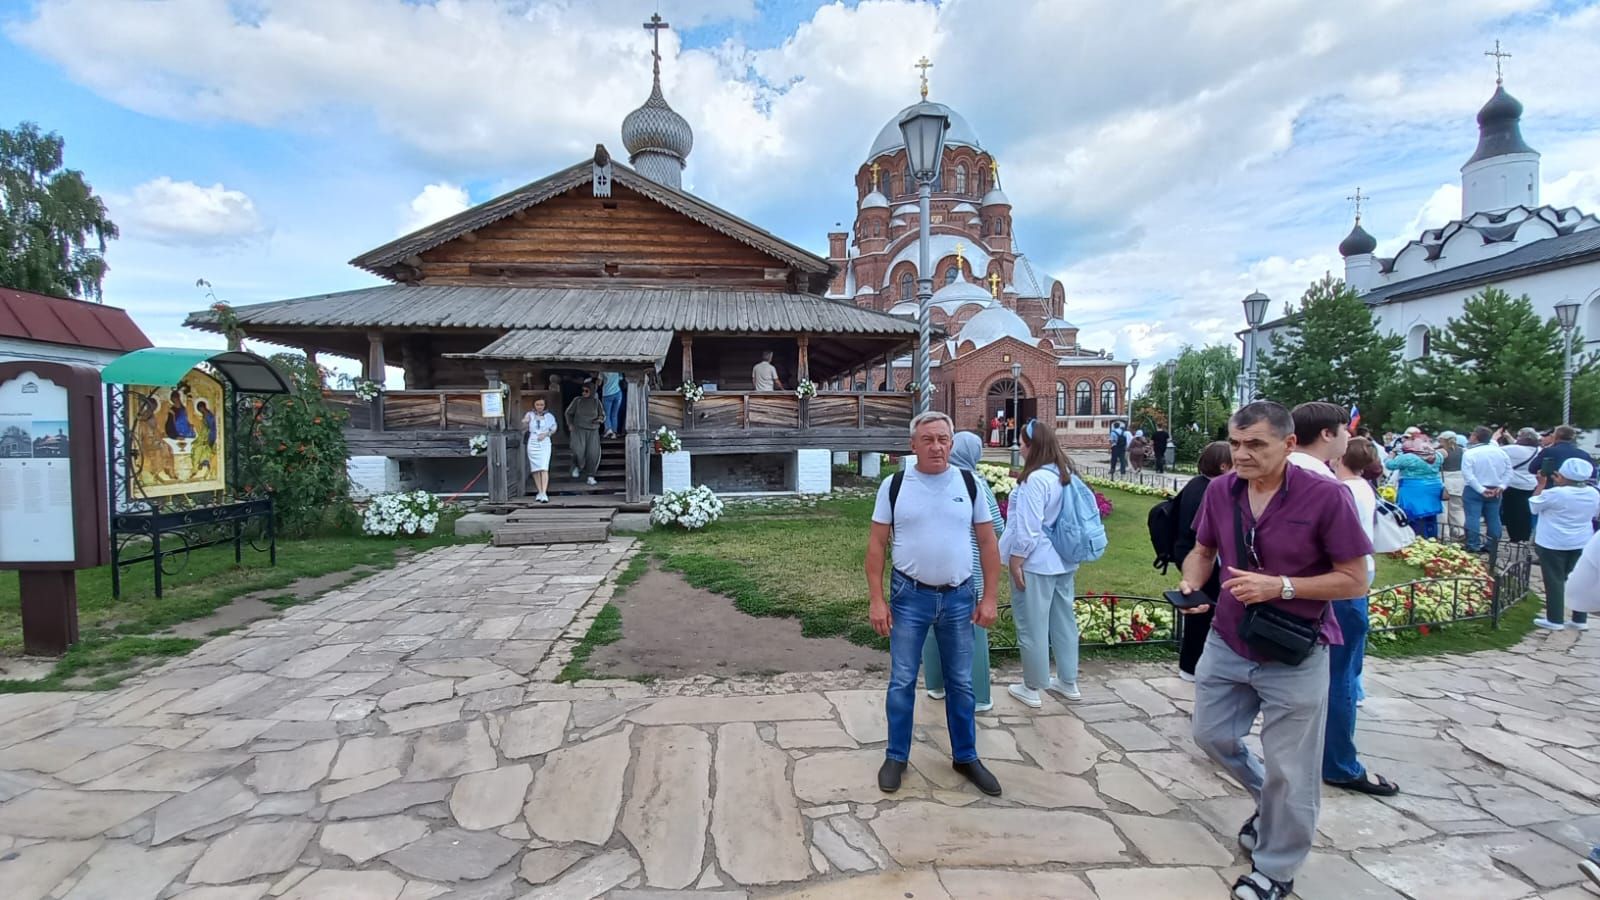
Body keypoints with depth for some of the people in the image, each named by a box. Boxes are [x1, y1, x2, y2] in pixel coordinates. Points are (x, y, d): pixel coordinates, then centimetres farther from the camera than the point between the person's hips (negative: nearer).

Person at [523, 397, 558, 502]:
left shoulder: (549, 416, 2)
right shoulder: (529, 415, 4)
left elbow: (553, 428, 12)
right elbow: (524, 428, 6)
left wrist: (546, 434, -6)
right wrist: (525, 422, -15)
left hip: (545, 443, -2)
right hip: (532, 443, 2)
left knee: (544, 468, -14)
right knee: (535, 469, 7)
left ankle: (544, 493, -19)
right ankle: (539, 492, 19)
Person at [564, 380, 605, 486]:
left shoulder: (596, 401, 4)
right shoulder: (578, 400, 0)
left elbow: (603, 416, 10)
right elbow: (568, 413, 14)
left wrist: (600, 419, -12)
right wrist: (570, 424, 2)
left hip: (593, 431, 1)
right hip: (579, 429, -1)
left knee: (593, 454, -10)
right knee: (578, 450, -21)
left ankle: (589, 477, 3)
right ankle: (578, 467, 11)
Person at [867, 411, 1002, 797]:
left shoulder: (970, 483, -1)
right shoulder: (894, 485, -5)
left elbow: (988, 543, 3)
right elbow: (876, 545, -3)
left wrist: (990, 598, -1)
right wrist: (877, 600, -8)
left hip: (959, 597, 2)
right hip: (910, 596, -1)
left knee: (961, 683, 14)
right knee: (902, 682, 8)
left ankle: (966, 757, 32)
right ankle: (896, 756, 25)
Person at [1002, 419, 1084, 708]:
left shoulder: (1036, 479, -20)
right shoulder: (1065, 475, 7)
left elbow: (1028, 526, -21)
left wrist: (1015, 561, -14)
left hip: (1036, 562, -9)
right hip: (1063, 560, 9)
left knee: (1032, 625, 3)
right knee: (1064, 620, 17)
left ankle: (1033, 688, 14)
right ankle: (1068, 682, 29)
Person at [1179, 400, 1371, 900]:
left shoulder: (1326, 496, -20)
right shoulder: (1220, 490, -6)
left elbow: (1354, 579, -15)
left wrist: (1279, 586, -27)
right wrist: (1191, 582, -13)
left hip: (1295, 658, -5)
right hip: (1226, 645, 5)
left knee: (1289, 771, 10)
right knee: (1212, 735, 19)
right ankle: (1272, 800, 48)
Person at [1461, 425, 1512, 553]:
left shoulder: (1469, 453, -12)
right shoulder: (1501, 452, 5)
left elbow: (1468, 475, -18)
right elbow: (1508, 472, 6)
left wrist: (1481, 489, -14)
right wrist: (1501, 486, 1)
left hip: (1474, 491, -6)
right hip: (1495, 490, 6)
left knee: (1473, 517, -3)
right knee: (1493, 518, 11)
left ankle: (1473, 546, -3)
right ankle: (1492, 546, 18)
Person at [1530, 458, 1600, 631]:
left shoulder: (1555, 493, -20)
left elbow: (1534, 507, -6)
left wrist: (1541, 484, 1)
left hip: (1553, 544, -6)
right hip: (1582, 543, 6)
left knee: (1554, 581, 2)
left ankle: (1555, 619, 6)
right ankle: (1580, 620, 18)